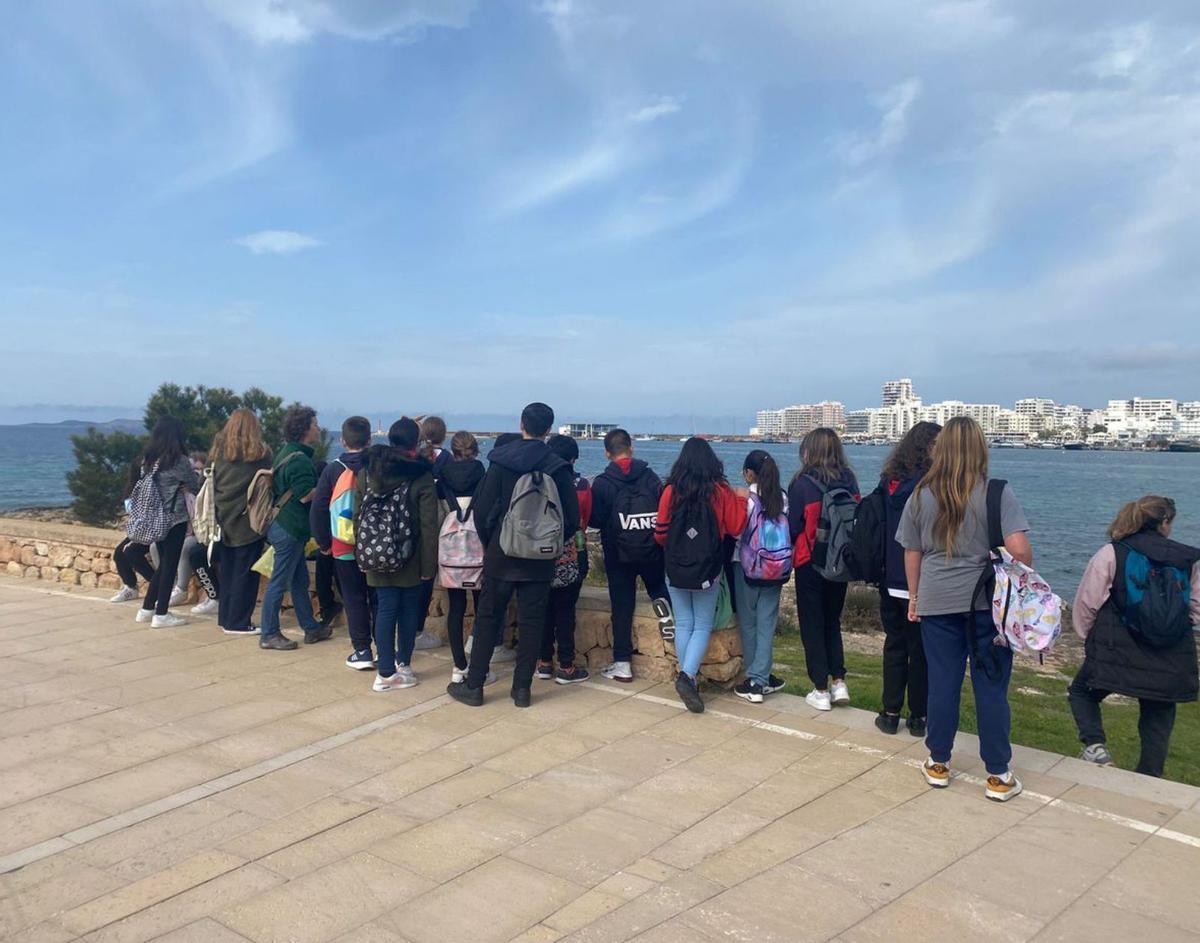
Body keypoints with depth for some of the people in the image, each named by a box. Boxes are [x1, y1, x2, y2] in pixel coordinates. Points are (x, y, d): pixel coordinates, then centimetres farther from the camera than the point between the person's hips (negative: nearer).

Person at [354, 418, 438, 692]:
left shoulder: (366, 471, 2)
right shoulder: (422, 476, -11)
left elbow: (357, 515, 7)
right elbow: (429, 526, -12)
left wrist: (362, 553, 13)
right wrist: (429, 564, -8)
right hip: (410, 558, -3)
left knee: (386, 608, 6)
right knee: (409, 608, 12)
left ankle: (385, 671, 4)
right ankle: (403, 664, 22)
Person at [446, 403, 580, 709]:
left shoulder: (500, 462, -5)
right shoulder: (558, 468, -4)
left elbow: (482, 509, -6)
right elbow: (572, 518, -3)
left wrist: (489, 543, 10)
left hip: (501, 555, 0)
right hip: (539, 559, 0)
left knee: (488, 618, 9)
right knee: (531, 622, 8)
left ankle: (473, 686, 14)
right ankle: (522, 689, 12)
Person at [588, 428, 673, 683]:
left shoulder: (602, 483, -8)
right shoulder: (650, 476, -2)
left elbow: (595, 521, -5)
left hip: (619, 554, -1)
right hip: (652, 551, 1)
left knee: (622, 608, 5)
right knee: (657, 585, 26)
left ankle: (622, 665, 6)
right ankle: (663, 602, -10)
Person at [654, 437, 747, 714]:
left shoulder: (671, 491, -6)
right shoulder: (720, 491, -10)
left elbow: (660, 534, -2)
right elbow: (737, 527, -6)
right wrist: (741, 502, 12)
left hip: (675, 569, 2)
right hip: (708, 570, -2)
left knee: (683, 625, 13)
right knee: (702, 626, 6)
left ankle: (689, 680, 15)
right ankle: (687, 675, -13)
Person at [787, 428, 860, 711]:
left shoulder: (802, 483, -16)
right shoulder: (849, 481, -3)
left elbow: (793, 526, -12)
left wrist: (790, 557, 6)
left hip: (811, 563, -4)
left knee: (812, 625, 7)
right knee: (833, 621, 20)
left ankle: (821, 690, 11)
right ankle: (839, 682, 16)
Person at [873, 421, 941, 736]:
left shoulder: (888, 483, 1)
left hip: (890, 583, 4)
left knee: (894, 645, 14)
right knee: (921, 650, 7)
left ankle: (891, 713, 19)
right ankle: (918, 717, 15)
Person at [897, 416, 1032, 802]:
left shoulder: (921, 496, 1)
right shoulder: (997, 493, -8)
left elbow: (912, 553, 8)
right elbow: (1018, 549, -15)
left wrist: (914, 596, 19)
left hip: (937, 602, 2)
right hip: (987, 601, -2)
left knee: (942, 682, 10)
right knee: (991, 687, 6)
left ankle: (938, 765, 21)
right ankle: (998, 777, 14)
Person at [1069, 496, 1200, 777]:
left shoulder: (1112, 554, -6)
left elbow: (1086, 604, -4)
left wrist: (1088, 637, 12)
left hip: (1116, 653, -2)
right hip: (1171, 664, 2)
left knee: (1081, 692, 20)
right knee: (1157, 722, 16)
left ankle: (1095, 744, 0)